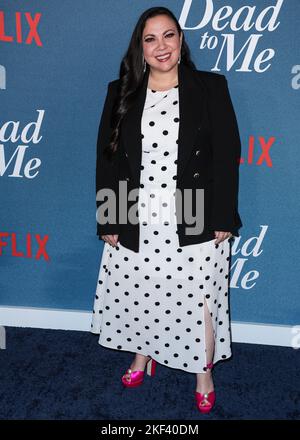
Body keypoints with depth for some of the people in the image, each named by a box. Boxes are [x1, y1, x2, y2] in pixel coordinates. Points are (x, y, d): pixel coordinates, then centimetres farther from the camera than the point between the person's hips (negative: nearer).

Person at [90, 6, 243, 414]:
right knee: (138, 293, 15)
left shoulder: (210, 87, 0)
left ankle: (204, 372, 31)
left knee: (198, 299, 7)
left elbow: (227, 155, -3)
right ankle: (144, 356, 42)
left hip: (195, 223, -2)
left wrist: (223, 218, -7)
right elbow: (108, 158, 4)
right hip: (137, 223, 2)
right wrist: (108, 221, 1)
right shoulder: (121, 94, 6)